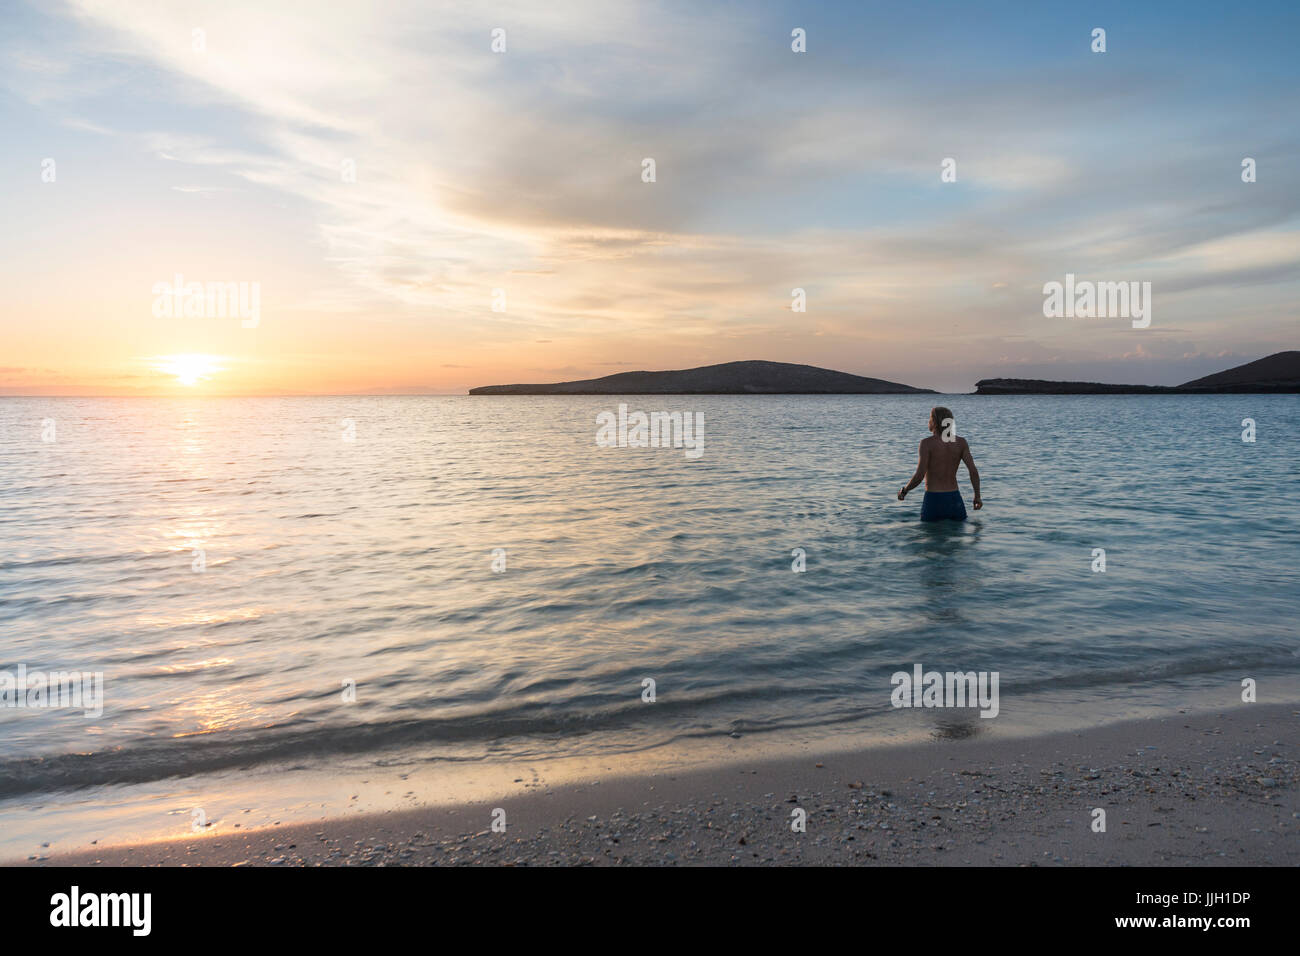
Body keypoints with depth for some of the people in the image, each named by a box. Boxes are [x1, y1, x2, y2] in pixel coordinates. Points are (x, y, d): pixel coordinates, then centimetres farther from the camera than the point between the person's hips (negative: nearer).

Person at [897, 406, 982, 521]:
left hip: (933, 501, -3)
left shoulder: (927, 443, -11)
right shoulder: (960, 442, 1)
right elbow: (973, 470, -2)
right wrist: (977, 496, 8)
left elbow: (919, 476, -16)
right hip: (955, 499, 3)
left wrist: (904, 491, 0)